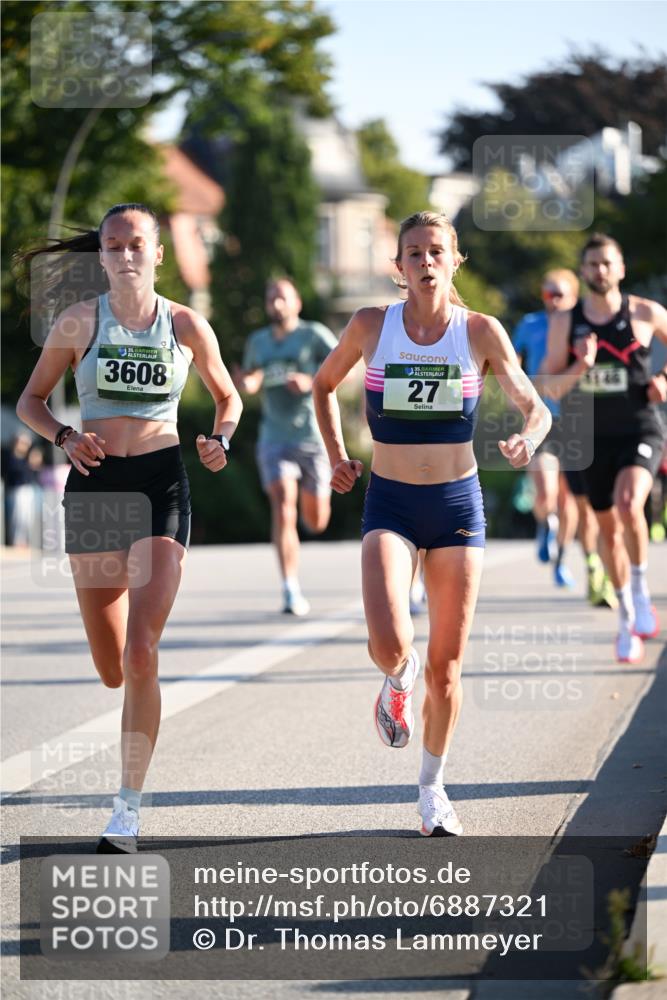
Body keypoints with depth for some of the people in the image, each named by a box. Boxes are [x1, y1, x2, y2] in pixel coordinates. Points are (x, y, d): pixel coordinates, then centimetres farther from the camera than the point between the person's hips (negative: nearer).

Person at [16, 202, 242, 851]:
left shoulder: (187, 327, 2)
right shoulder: (80, 322, 1)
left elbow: (227, 396, 17)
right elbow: (30, 400, 8)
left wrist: (221, 440, -4)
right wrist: (64, 438, -11)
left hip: (161, 486, -1)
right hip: (95, 484, 1)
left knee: (140, 655, -15)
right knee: (111, 669, 7)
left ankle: (128, 810, -8)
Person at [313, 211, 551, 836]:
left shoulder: (480, 332, -4)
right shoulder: (371, 326, -2)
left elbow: (535, 407, -6)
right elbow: (324, 385, 15)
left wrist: (528, 440, -28)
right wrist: (336, 456, 6)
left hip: (458, 504, 1)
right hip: (390, 504, -1)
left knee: (447, 666, 5)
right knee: (389, 644, -22)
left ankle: (432, 787, 25)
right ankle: (397, 680, 16)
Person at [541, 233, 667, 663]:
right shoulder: (565, 322, -1)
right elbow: (552, 389, -3)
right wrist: (579, 369, -22)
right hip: (595, 438, 3)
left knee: (628, 503, -29)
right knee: (609, 530, 12)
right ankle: (628, 618, 29)